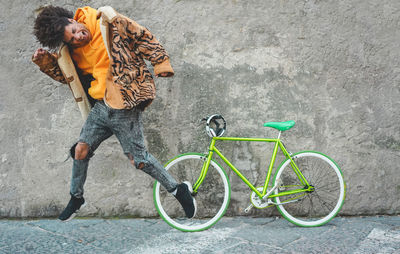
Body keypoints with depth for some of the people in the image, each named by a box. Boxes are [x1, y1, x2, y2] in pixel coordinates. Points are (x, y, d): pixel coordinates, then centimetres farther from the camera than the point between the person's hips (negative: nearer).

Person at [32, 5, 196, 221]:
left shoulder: (109, 21, -10)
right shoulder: (75, 52, 6)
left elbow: (144, 38, -4)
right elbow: (67, 75, 20)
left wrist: (161, 63, -6)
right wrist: (46, 62, 5)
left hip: (125, 108, -6)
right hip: (101, 107, 6)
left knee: (138, 159, -4)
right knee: (81, 150, 7)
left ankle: (178, 189, 13)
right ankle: (76, 197, 31)